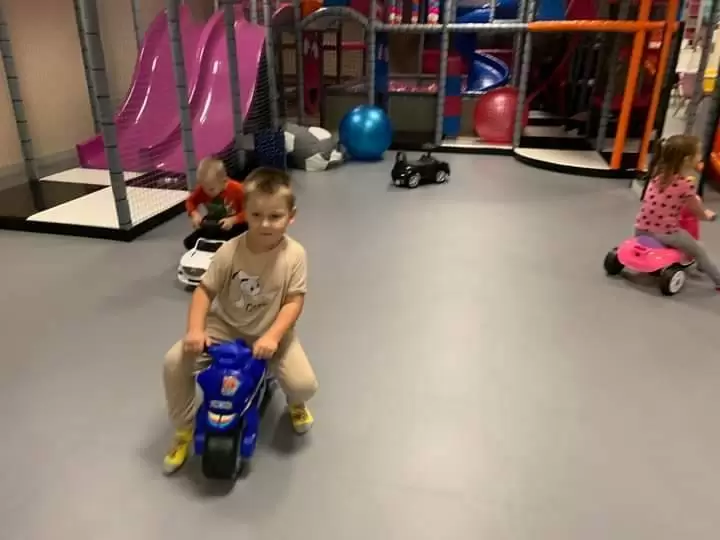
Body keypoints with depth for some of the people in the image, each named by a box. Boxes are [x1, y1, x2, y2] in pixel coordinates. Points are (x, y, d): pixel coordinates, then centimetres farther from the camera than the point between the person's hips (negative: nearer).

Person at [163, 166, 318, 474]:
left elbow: (294, 301, -17)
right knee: (174, 362, -16)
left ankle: (295, 402, 24)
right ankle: (184, 429, 11)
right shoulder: (230, 252, -17)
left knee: (305, 384, -20)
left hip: (271, 332, -1)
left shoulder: (294, 255, -18)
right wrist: (195, 329, -24)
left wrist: (272, 337, -30)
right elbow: (205, 290, -10)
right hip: (225, 327, 2)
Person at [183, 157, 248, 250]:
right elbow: (190, 201, 4)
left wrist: (233, 220, -34)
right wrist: (194, 214, -18)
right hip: (212, 225, 4)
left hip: (235, 225, -4)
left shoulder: (237, 189, -24)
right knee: (189, 242, -6)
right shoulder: (202, 190, -13)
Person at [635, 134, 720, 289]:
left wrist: (694, 199, 23)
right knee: (699, 250, 17)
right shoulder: (686, 183, -16)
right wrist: (707, 215, 20)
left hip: (642, 227, 5)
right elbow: (697, 211, -3)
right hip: (665, 232, -5)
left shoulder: (659, 173, 1)